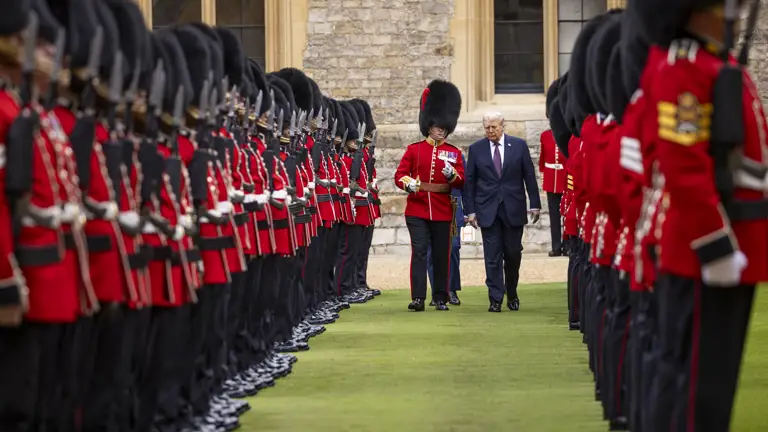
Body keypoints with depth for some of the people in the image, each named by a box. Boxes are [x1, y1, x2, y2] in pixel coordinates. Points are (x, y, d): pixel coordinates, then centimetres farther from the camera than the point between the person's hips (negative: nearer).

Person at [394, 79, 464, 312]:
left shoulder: (454, 153, 8)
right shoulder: (414, 150, 5)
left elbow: (461, 182, 3)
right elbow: (399, 174, 3)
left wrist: (452, 175, -19)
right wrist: (407, 183, -19)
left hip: (443, 212, 2)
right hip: (417, 210, -1)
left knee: (442, 255, 5)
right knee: (419, 252, -8)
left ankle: (441, 298, 12)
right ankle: (418, 297, -11)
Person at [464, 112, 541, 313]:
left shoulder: (519, 145, 2)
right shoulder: (476, 149, 2)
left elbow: (529, 176, 4)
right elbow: (470, 181, 4)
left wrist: (535, 204, 0)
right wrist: (470, 210, -1)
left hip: (513, 209, 0)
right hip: (488, 210, 0)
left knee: (513, 254, 6)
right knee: (492, 257, -3)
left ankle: (512, 294, 25)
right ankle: (495, 299, -1)